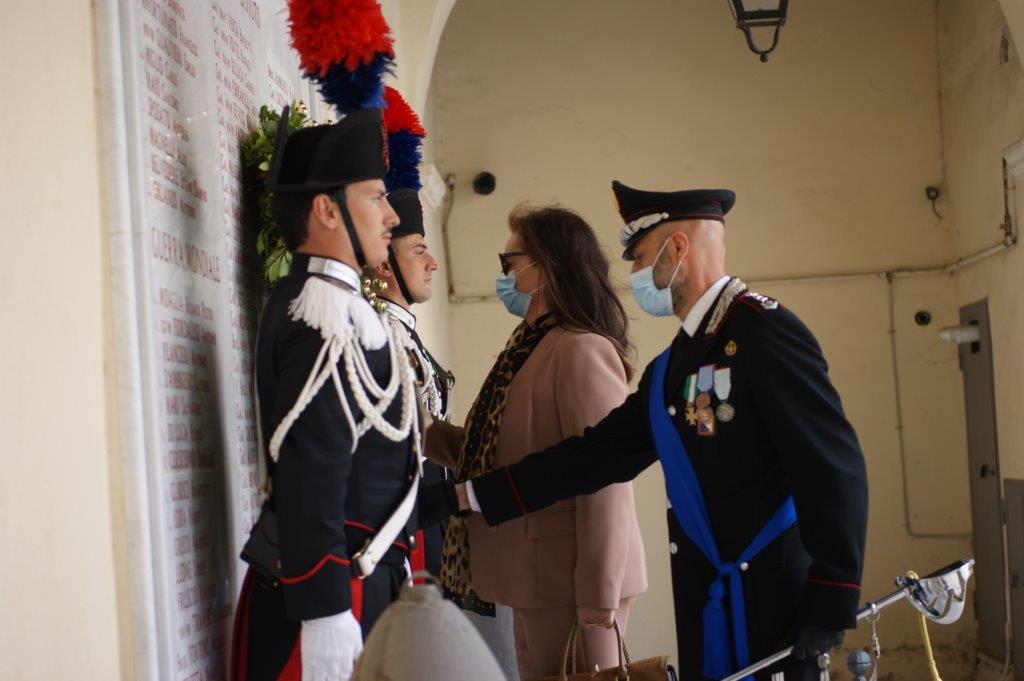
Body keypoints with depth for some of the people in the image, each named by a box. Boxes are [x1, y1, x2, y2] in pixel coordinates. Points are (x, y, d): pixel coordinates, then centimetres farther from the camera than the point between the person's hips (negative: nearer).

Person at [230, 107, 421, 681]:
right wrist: (326, 618, -26)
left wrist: (390, 567, 25)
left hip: (363, 575, 10)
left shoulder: (325, 303, 14)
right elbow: (310, 478, -24)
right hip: (334, 588, -10)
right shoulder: (325, 312, -17)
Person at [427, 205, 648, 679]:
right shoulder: (530, 349, 13)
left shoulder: (582, 352, -16)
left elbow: (605, 486, -20)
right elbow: (499, 456, 11)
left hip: (571, 585, -9)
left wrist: (598, 612, -21)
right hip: (536, 583, 9)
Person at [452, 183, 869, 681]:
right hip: (701, 601, 8)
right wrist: (474, 494, 10)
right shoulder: (668, 369, 15)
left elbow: (834, 467, -18)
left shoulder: (763, 329, -12)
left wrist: (830, 603, -18)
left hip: (773, 602, -8)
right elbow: (595, 454, 13)